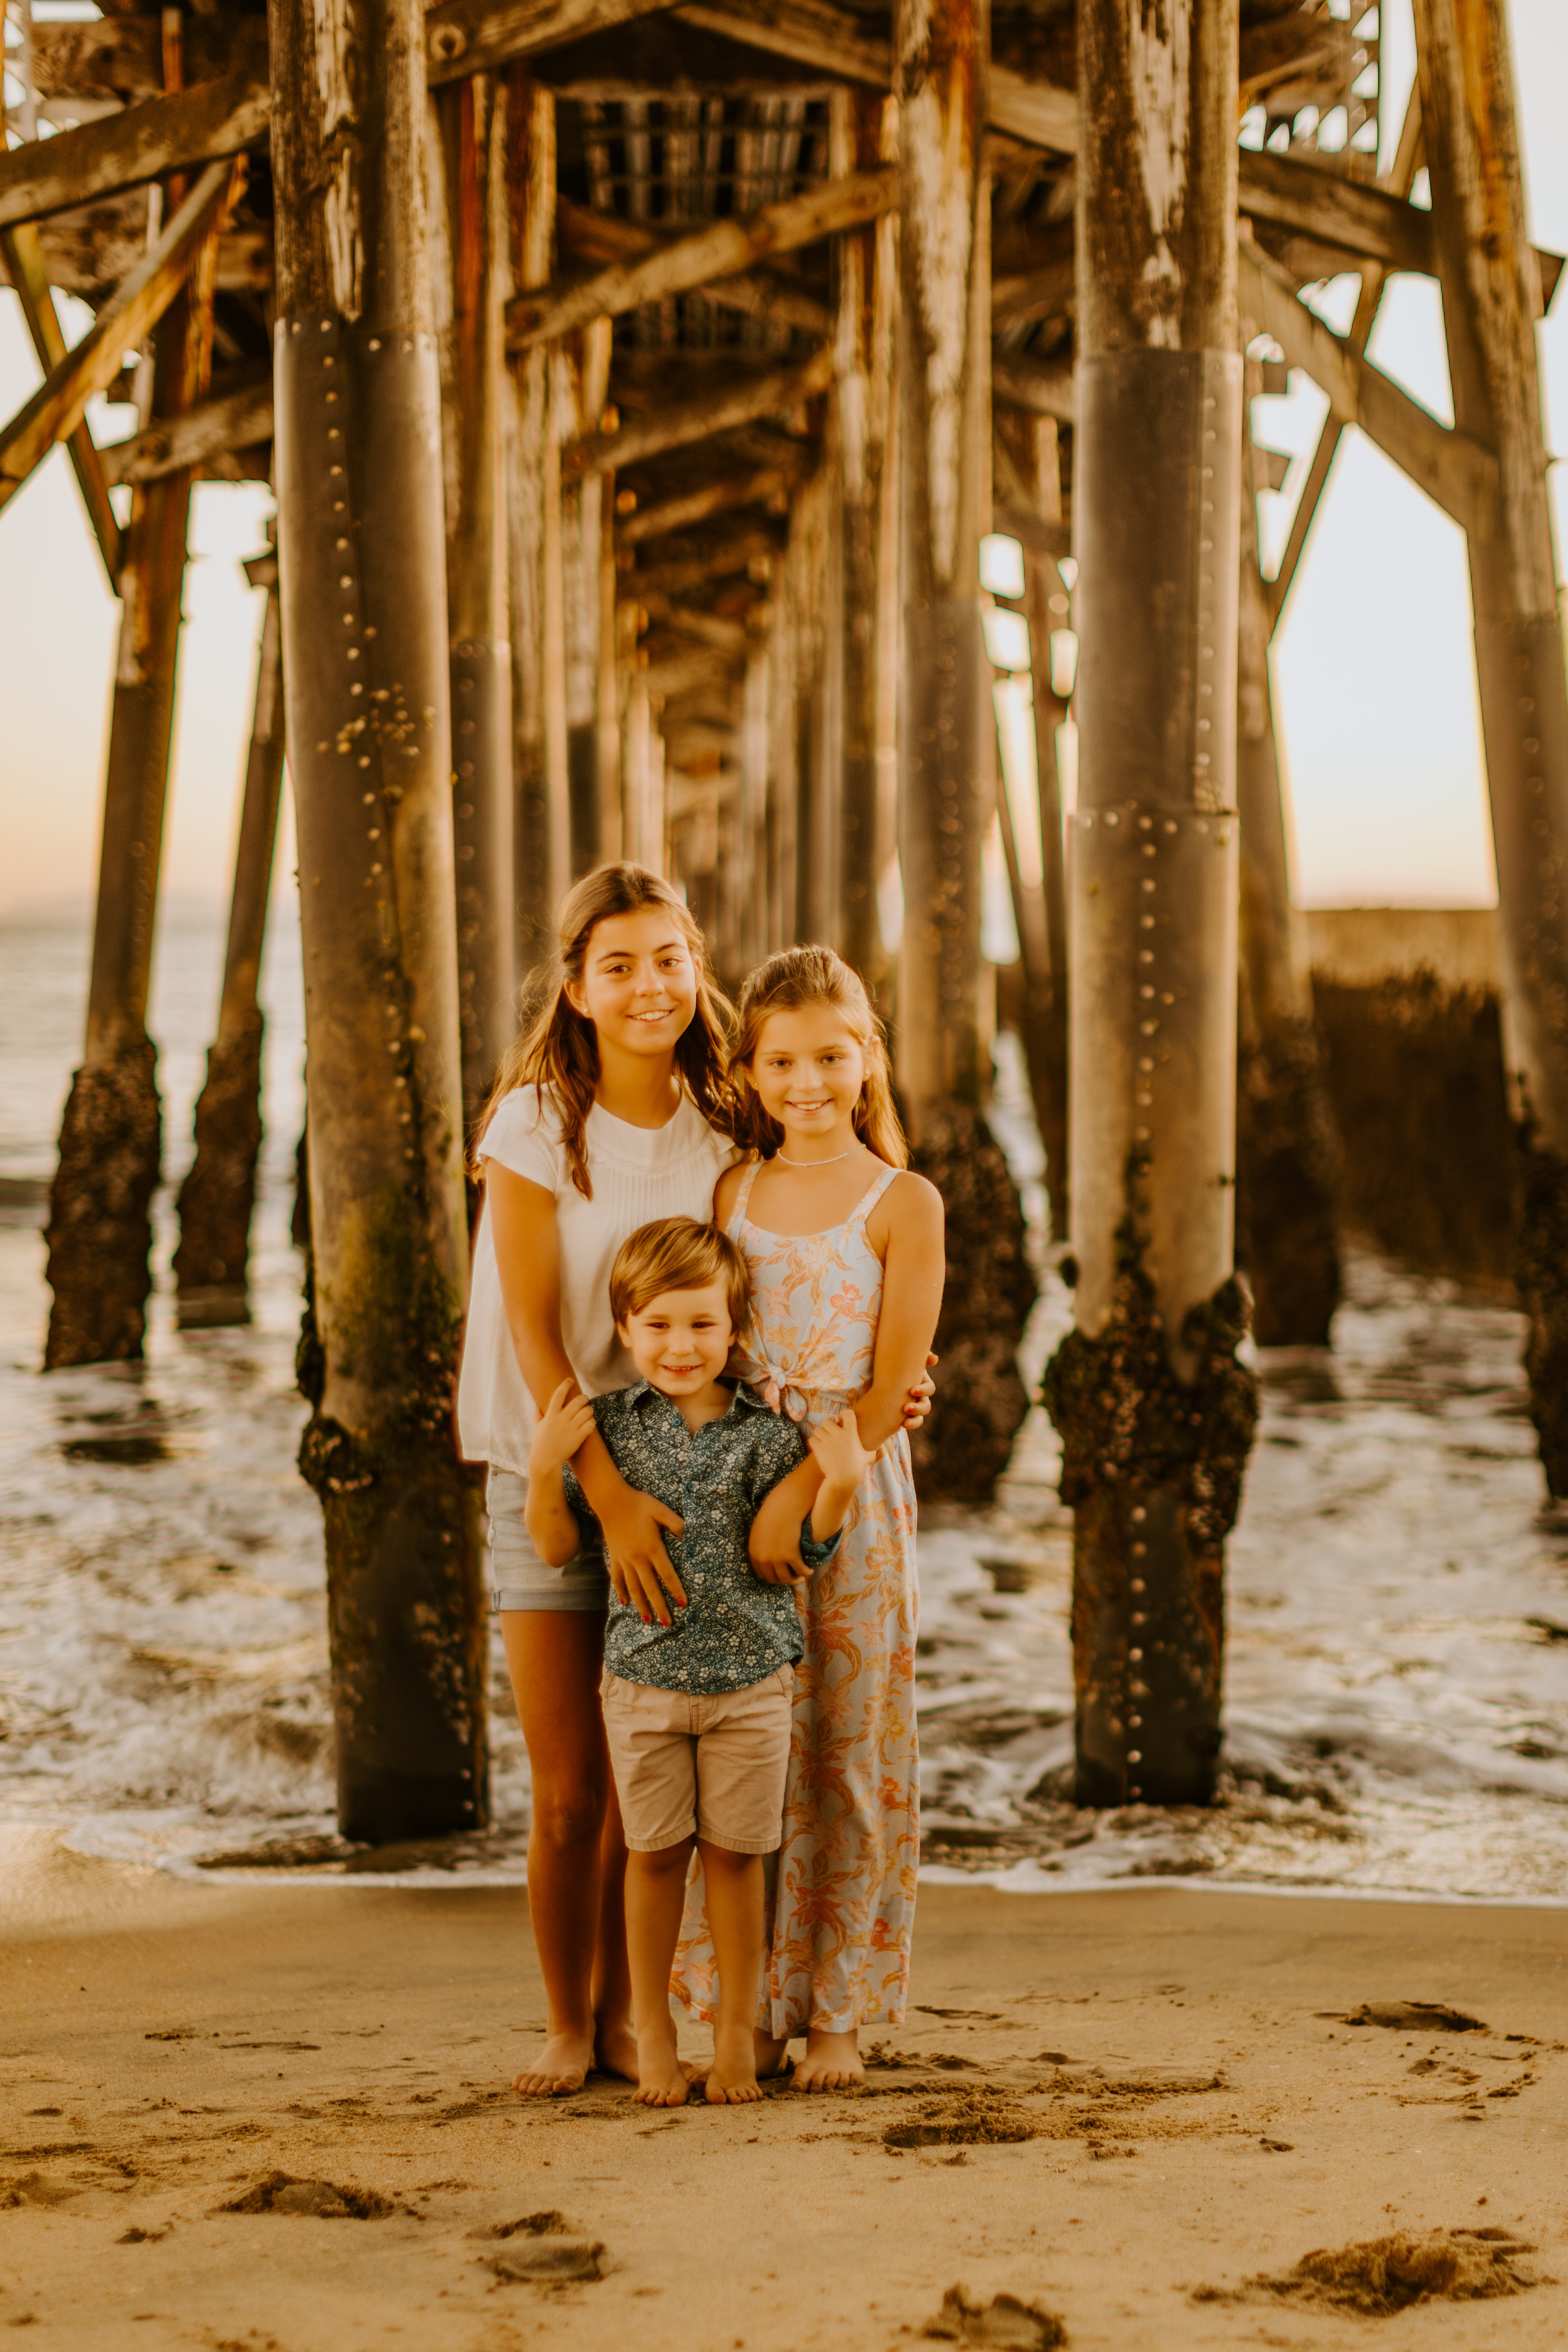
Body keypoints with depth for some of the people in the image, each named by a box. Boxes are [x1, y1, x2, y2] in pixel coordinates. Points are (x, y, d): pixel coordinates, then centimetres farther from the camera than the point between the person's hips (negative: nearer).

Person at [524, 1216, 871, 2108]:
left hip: (750, 1679, -1)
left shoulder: (767, 1433, -2)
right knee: (654, 1854, 8)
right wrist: (546, 1467, -11)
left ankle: (738, 2032, 18)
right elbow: (559, 1547, 4)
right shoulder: (607, 1426, 0)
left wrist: (843, 1479, -17)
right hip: (644, 1678, 1)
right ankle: (653, 2032, 20)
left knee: (734, 1854, 6)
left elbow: (803, 1549, -2)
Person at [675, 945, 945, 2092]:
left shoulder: (904, 1203, -3)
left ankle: (837, 2013, 12)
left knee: (847, 1762, 3)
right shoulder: (733, 1190, 9)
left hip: (852, 1499, -3)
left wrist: (797, 1497, -18)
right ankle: (754, 2010, 12)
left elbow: (891, 1390, -9)